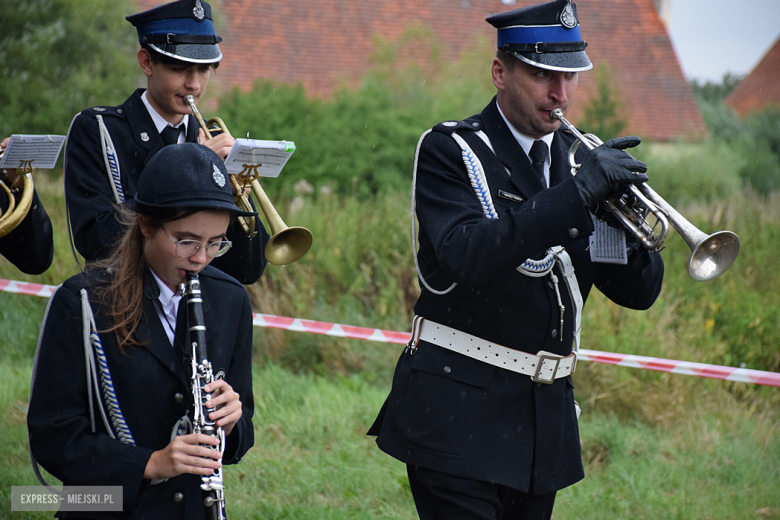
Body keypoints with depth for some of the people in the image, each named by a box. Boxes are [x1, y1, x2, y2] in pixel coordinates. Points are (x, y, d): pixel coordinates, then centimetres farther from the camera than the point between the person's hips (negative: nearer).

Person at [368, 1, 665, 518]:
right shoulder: (449, 151, -5)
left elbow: (639, 292, 9)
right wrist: (576, 193, -29)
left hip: (547, 415, 6)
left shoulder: (579, 157, 10)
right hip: (460, 413, -6)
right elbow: (468, 257, -25)